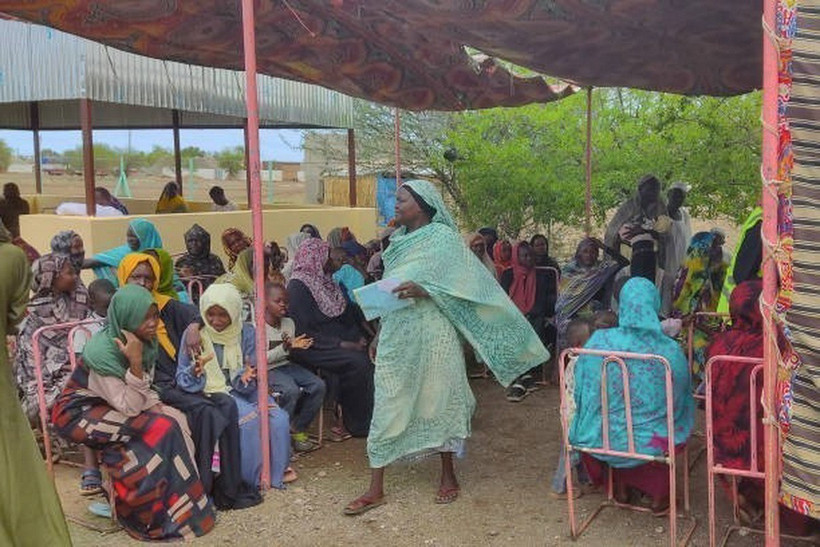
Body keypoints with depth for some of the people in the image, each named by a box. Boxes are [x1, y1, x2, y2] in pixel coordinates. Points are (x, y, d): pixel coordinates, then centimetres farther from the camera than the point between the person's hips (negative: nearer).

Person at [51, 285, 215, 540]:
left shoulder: (144, 341, -6)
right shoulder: (102, 351, -28)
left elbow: (145, 392, 7)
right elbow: (129, 408, -28)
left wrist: (155, 405, -13)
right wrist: (135, 364, -37)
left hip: (111, 407, 8)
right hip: (78, 413, -7)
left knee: (176, 418, -11)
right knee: (161, 429, -23)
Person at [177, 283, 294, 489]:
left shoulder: (246, 332, 3)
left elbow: (250, 381, 2)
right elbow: (182, 378, -4)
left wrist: (246, 377, -22)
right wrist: (194, 371, -26)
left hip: (243, 391, 3)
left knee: (279, 418, -21)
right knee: (250, 418, -30)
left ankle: (275, 472, 2)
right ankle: (255, 478, -10)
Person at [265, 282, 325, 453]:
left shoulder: (289, 323, 9)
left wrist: (297, 346, -8)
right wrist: (285, 347, -25)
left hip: (286, 365, 7)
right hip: (267, 369, -7)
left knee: (318, 385, -13)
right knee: (291, 390, -33)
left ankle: (298, 429, 2)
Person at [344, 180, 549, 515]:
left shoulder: (442, 237, -5)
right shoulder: (398, 240, 14)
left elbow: (468, 283, -11)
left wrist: (424, 291, -23)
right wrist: (380, 335, 17)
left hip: (431, 334, -5)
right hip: (396, 335, 6)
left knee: (438, 399, 5)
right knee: (388, 405, 3)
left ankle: (448, 476, 23)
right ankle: (376, 489, 8)